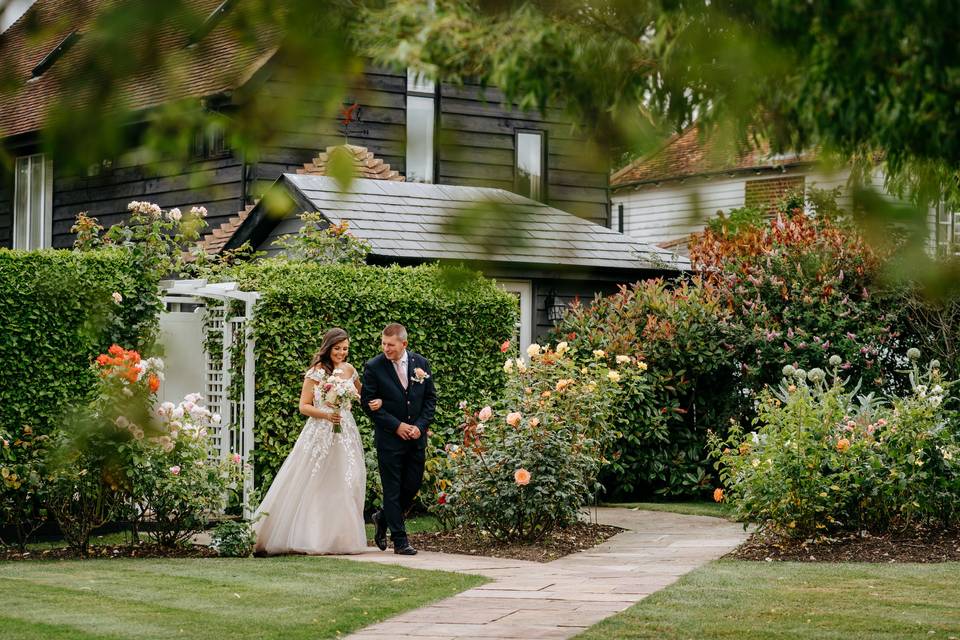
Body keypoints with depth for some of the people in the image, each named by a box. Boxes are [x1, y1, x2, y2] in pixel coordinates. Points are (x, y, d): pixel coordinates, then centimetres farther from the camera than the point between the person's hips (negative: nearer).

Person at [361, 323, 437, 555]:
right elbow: (368, 402, -8)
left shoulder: (421, 363, 3)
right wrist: (396, 426, -12)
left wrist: (420, 426, -6)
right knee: (393, 489, -2)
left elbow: (430, 397, 8)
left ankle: (384, 518, 31)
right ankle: (400, 540, 4)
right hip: (389, 438, -4)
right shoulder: (373, 367, -7)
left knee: (413, 486, 7)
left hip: (416, 437, 4)